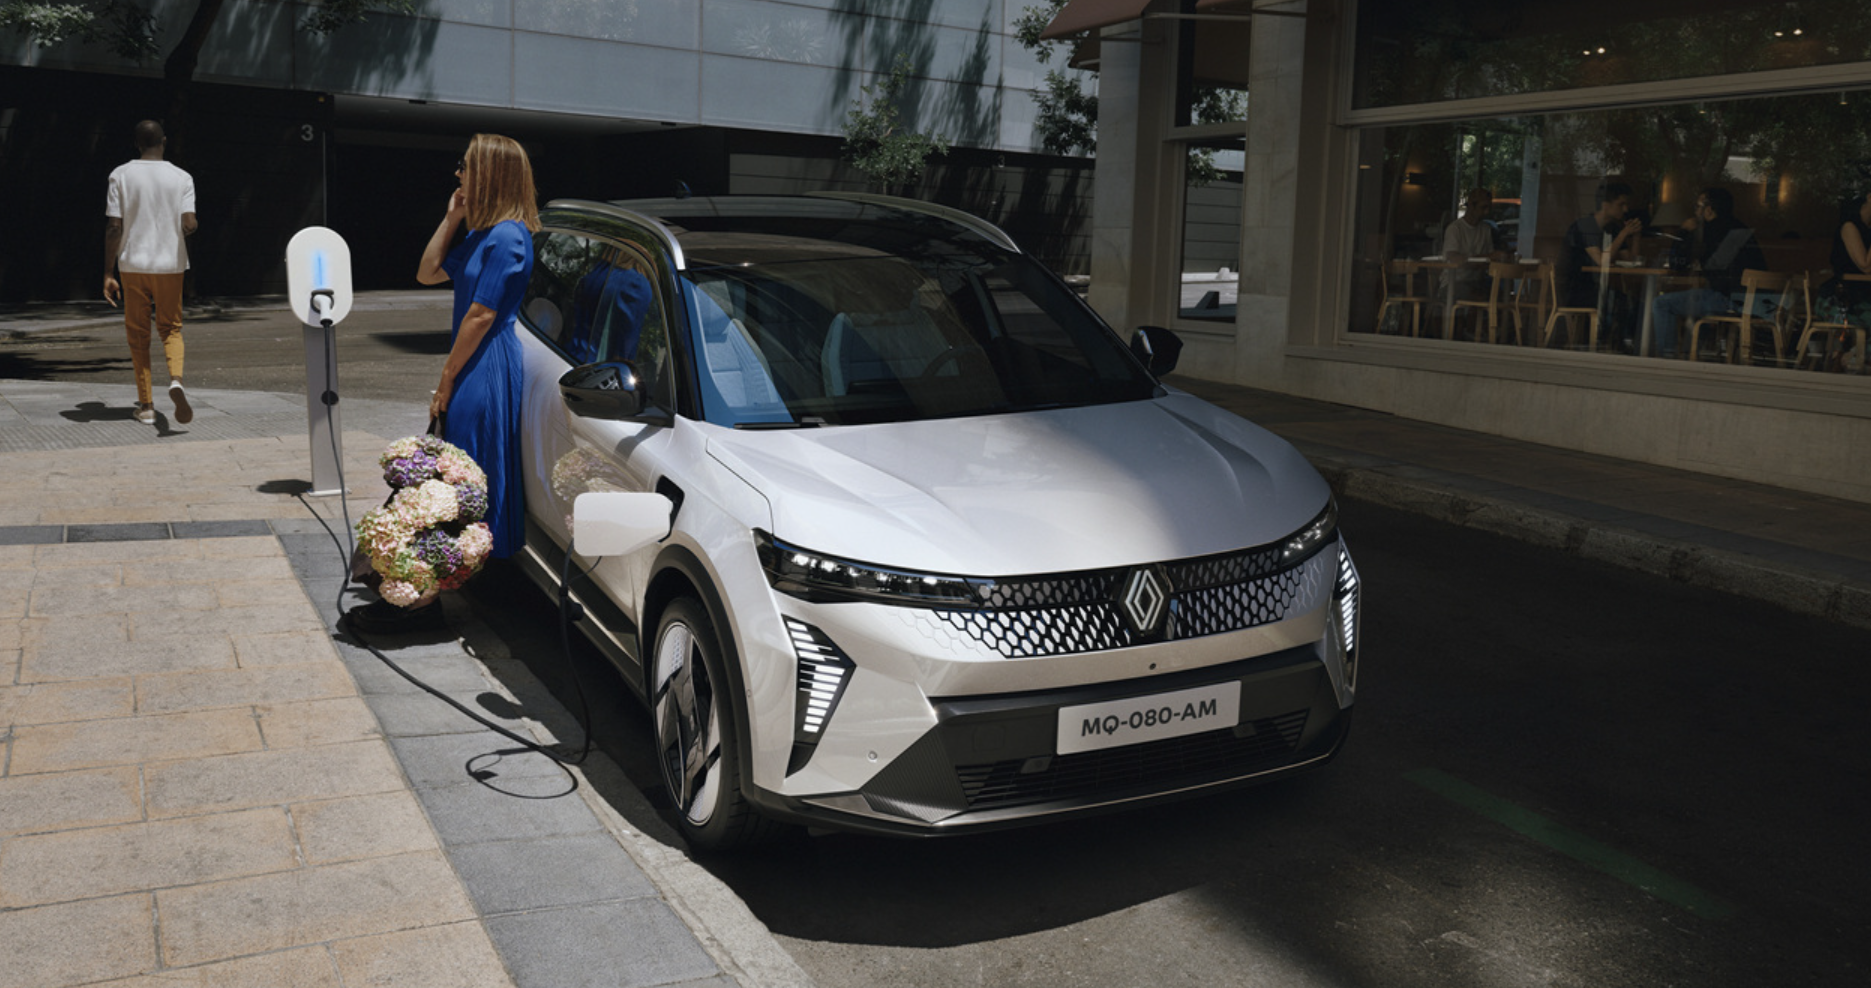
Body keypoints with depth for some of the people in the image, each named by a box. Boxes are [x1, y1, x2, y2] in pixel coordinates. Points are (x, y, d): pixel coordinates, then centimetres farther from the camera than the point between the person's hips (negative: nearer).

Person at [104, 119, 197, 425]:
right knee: (171, 328, 11)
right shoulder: (181, 178, -1)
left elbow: (114, 227, -5)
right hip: (170, 264, 0)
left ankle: (146, 405, 9)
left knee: (138, 334, 8)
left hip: (133, 265, 0)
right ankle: (176, 379, -19)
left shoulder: (121, 175, -1)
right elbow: (189, 224, -11)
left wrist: (108, 274, -2)